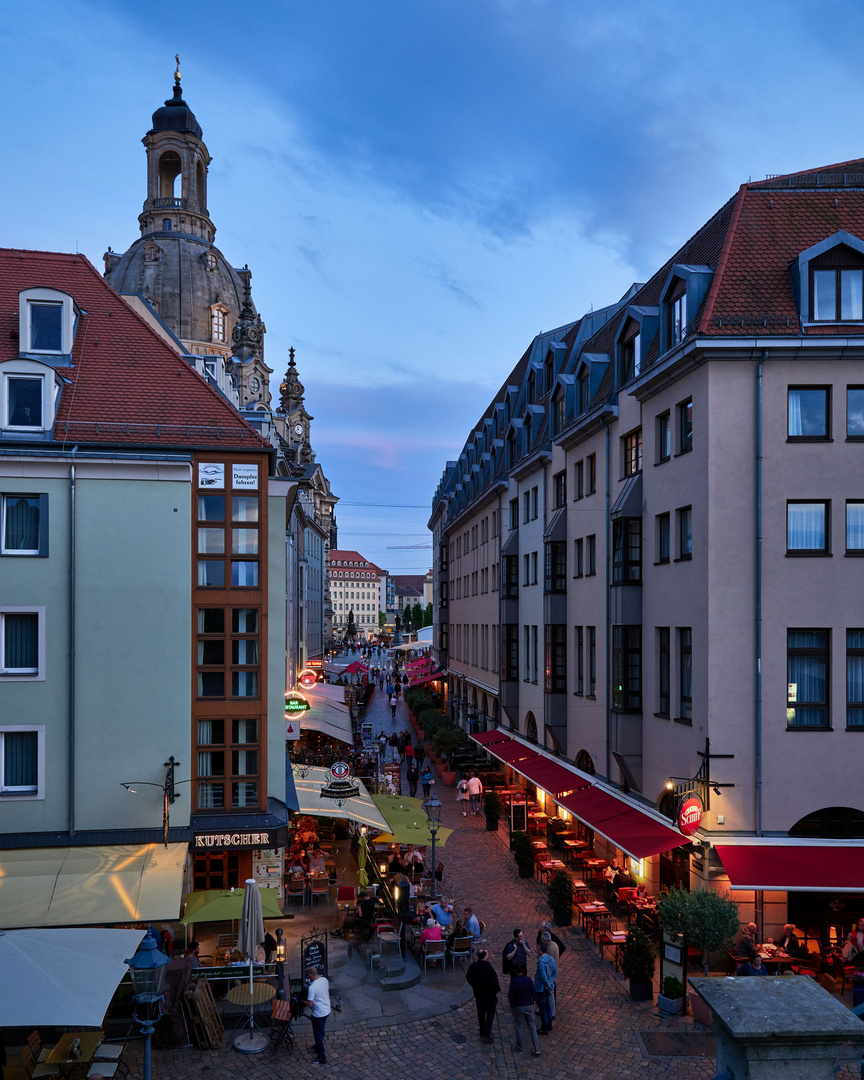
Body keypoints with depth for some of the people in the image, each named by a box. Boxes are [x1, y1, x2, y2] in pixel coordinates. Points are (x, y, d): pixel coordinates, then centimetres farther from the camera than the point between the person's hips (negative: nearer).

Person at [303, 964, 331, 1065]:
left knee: (317, 1034, 8)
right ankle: (319, 1046, 50)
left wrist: (303, 1001, -5)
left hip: (318, 1014, -8)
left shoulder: (312, 987, -29)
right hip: (327, 1010, 8)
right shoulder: (324, 980, -7)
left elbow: (310, 1004, -24)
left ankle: (322, 1058, 15)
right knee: (321, 1031, 28)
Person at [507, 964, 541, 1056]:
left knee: (518, 1027, 13)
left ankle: (519, 1048, 26)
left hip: (518, 1007, -2)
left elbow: (511, 998, -16)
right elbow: (534, 995, -4)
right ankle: (537, 1049, 9)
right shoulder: (528, 980, -10)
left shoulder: (513, 981, -16)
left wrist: (508, 994, 5)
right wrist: (533, 1000, 16)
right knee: (532, 1026, 12)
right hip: (529, 1006, 2)